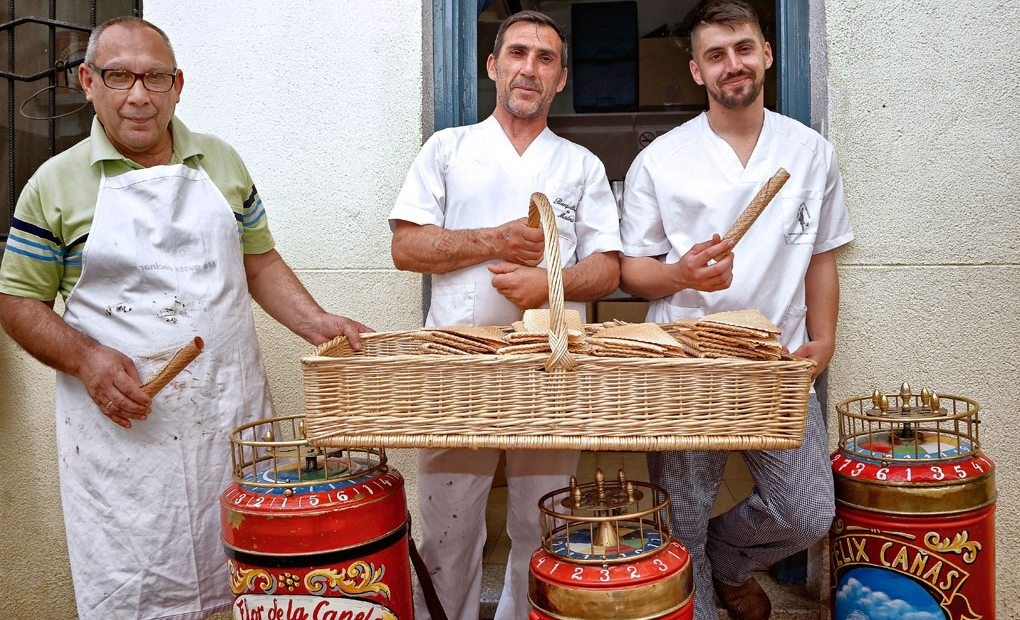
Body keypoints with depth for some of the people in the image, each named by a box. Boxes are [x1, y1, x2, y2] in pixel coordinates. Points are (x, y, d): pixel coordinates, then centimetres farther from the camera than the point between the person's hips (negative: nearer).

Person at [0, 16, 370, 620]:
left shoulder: (222, 162, 9)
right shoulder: (56, 183, 2)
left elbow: (259, 261, 12)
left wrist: (317, 323, -4)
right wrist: (85, 360, -13)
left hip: (234, 412, 2)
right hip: (121, 423, -2)